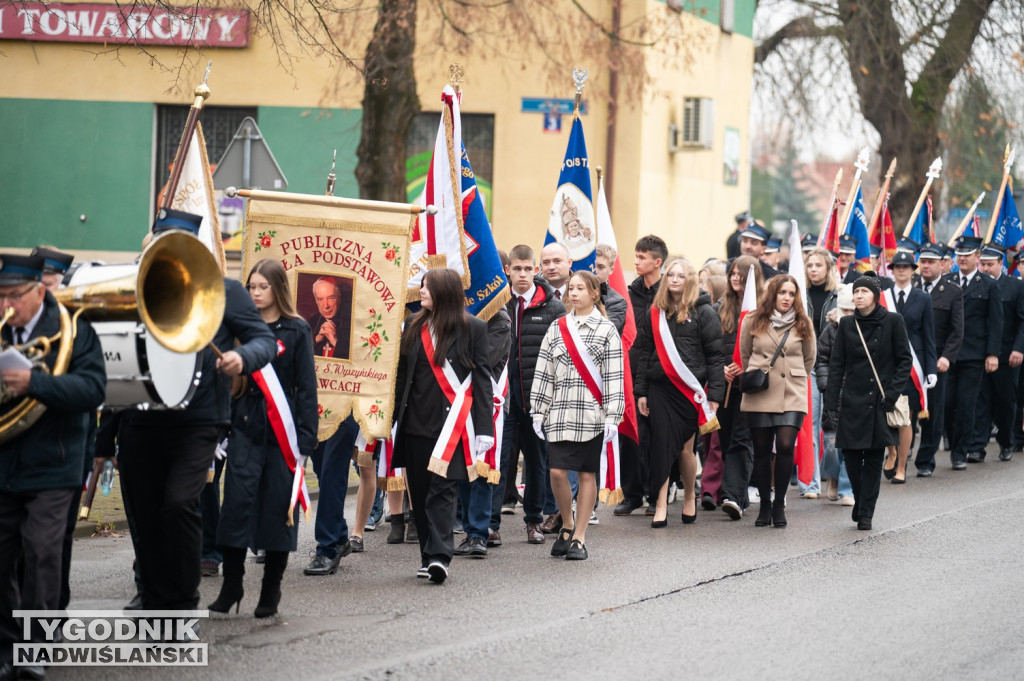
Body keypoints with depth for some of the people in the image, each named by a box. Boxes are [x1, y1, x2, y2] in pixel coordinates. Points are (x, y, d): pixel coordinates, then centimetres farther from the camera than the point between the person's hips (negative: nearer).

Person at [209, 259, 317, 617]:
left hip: (282, 430, -3)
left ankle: (271, 591, 11)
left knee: (278, 507, 2)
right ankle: (231, 585, 1)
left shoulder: (296, 331, 0)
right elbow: (228, 381, 11)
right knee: (237, 501, -6)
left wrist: (305, 439, -9)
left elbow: (306, 387, -2)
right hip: (245, 428, 3)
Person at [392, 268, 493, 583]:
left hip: (452, 421, -5)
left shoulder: (473, 328, -2)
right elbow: (403, 374, 13)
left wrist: (483, 428, -7)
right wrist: (394, 416, 7)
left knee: (442, 489, -12)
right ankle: (429, 555, 16)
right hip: (416, 421, 5)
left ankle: (439, 556, -16)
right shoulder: (414, 325, 10)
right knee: (419, 491, 7)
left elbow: (481, 378, -2)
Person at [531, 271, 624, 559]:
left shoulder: (606, 329, 2)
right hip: (560, 412, 2)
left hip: (592, 413, -2)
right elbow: (543, 372, 11)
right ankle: (567, 525, 16)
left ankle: (579, 537, 8)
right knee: (557, 471, -6)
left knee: (587, 473, 1)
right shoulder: (557, 328, 11)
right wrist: (539, 411, 5)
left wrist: (612, 416, -7)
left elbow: (614, 376, -1)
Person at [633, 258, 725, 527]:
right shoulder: (654, 313, 11)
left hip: (690, 390, -3)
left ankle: (690, 497, 23)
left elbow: (715, 355, -2)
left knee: (685, 446, 2)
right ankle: (660, 505, -3)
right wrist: (640, 392, 7)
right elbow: (643, 353, 13)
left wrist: (714, 394, -7)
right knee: (662, 444, -3)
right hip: (659, 389, 3)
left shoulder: (703, 313, 0)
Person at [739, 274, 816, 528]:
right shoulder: (753, 321, 3)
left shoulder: (804, 324, 5)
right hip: (759, 395, 1)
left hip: (792, 395, -1)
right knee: (762, 450, 3)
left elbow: (809, 360, 17)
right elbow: (744, 355, 16)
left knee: (785, 446, -14)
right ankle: (765, 505, 14)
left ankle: (779, 505, -2)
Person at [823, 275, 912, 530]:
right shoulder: (847, 324, 5)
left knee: (874, 459, 0)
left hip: (880, 401, -2)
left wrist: (892, 393, -10)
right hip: (853, 400, 2)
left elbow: (905, 360, 0)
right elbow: (836, 366, 5)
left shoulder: (892, 321, -2)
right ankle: (861, 502, 23)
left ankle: (865, 513, 7)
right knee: (851, 456, -1)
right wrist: (831, 404, -1)